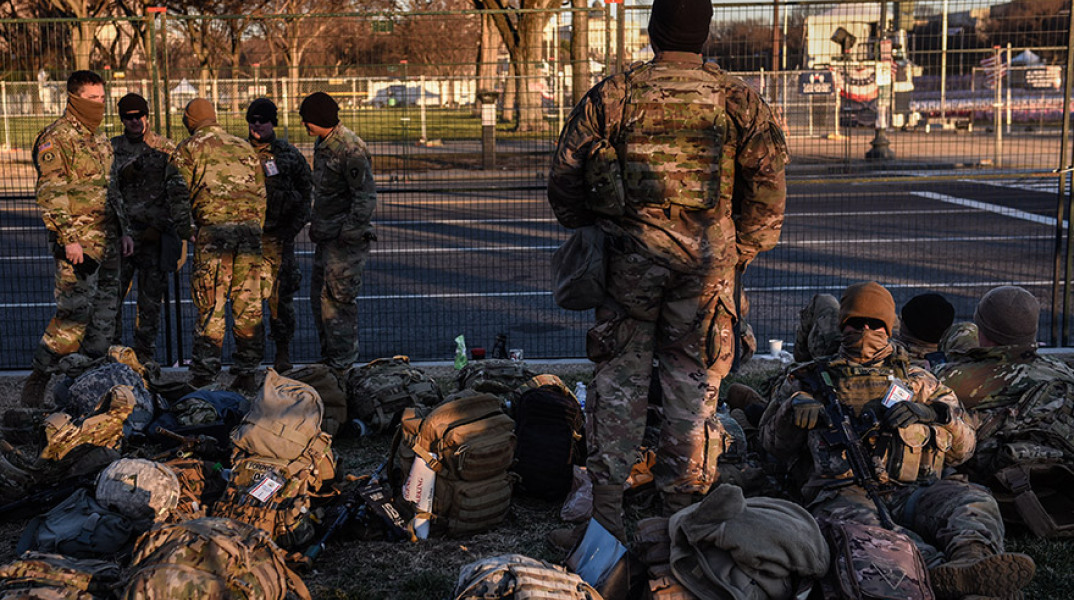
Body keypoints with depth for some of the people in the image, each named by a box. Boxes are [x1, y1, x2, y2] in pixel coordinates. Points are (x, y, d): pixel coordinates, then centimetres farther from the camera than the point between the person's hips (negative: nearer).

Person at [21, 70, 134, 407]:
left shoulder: (100, 140, 19)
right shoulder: (56, 138, -8)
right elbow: (51, 194, -14)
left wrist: (123, 230, 18)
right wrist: (68, 239, -20)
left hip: (107, 241, 8)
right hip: (78, 242, -8)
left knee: (104, 313, 9)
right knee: (74, 312, -12)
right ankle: (37, 381, -4)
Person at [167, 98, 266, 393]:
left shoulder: (188, 149, 9)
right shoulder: (244, 148, 23)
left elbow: (179, 195, 1)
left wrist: (186, 232, 7)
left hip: (212, 228, -4)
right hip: (250, 226, 4)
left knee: (210, 306, -2)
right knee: (248, 305, 6)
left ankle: (204, 379, -1)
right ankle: (246, 374, 10)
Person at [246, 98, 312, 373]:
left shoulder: (290, 154, 5)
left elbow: (306, 192, 9)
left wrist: (294, 226, 0)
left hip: (279, 236, -2)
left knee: (281, 294, -4)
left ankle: (283, 352, 5)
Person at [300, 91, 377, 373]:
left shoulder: (350, 149, -19)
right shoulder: (322, 144, 11)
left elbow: (366, 197, -22)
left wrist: (350, 231, -23)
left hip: (346, 237, -10)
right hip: (326, 234, 10)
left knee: (337, 298, -7)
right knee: (319, 297, 14)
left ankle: (342, 364, 2)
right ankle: (328, 358, 26)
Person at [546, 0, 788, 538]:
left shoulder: (612, 95, 1)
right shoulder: (737, 99, 3)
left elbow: (564, 176, 3)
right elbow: (768, 185, 3)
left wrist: (586, 234, 16)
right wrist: (740, 253, 12)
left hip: (629, 251, 0)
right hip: (708, 257, 0)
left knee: (620, 377, 9)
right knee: (693, 382, 10)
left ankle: (605, 505, 11)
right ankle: (684, 501, 16)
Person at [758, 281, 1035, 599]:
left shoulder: (916, 380, 31)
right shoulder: (811, 379, 27)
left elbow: (962, 447, 24)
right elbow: (773, 442, 22)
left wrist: (930, 413, 4)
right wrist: (794, 407, 1)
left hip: (909, 493, 3)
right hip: (842, 494, -3)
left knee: (973, 501, -29)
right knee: (861, 523, -40)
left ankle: (974, 560, -60)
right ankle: (939, 571, -64)